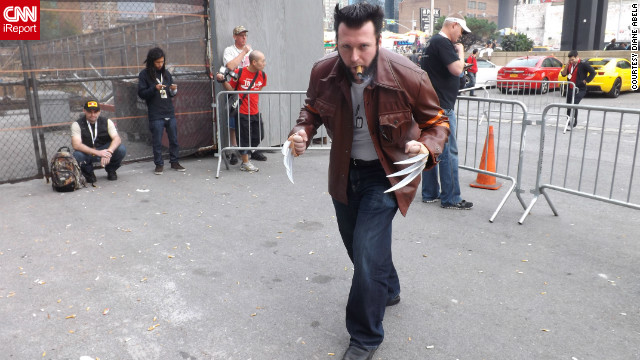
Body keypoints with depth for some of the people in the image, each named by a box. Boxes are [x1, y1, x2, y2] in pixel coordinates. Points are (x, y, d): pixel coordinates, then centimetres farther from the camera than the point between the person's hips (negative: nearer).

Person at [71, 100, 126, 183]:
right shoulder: (77, 124, -11)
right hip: (87, 153, -1)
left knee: (121, 149, -28)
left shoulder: (107, 122, -5)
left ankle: (111, 170, 4)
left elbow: (117, 139, -18)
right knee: (77, 155, -36)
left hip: (104, 150, 1)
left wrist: (109, 152, -40)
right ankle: (89, 173, 0)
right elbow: (76, 145, -24)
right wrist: (97, 152, -38)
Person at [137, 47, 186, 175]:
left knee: (174, 139, 8)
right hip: (155, 115, -4)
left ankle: (174, 162, 21)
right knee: (157, 141, 0)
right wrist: (155, 89, -19)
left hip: (170, 113, 4)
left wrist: (174, 90, -4)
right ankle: (159, 164, 12)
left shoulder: (166, 73, 12)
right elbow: (141, 93, -5)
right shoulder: (144, 74, -1)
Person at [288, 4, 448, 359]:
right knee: (358, 245, 21)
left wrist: (428, 147, -31)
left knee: (367, 253, -13)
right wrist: (302, 131, -15)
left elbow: (437, 121, -9)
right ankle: (388, 289, 53)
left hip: (386, 173, -4)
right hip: (345, 170, 5)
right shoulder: (323, 72, -16)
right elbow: (313, 109, 7)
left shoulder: (408, 75, -25)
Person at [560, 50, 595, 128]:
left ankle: (573, 123, -13)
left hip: (580, 89, -7)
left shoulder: (583, 64, -10)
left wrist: (585, 81, -11)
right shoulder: (570, 64, 10)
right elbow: (563, 74, 7)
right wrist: (567, 65, -5)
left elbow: (593, 73, -10)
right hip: (570, 89, 7)